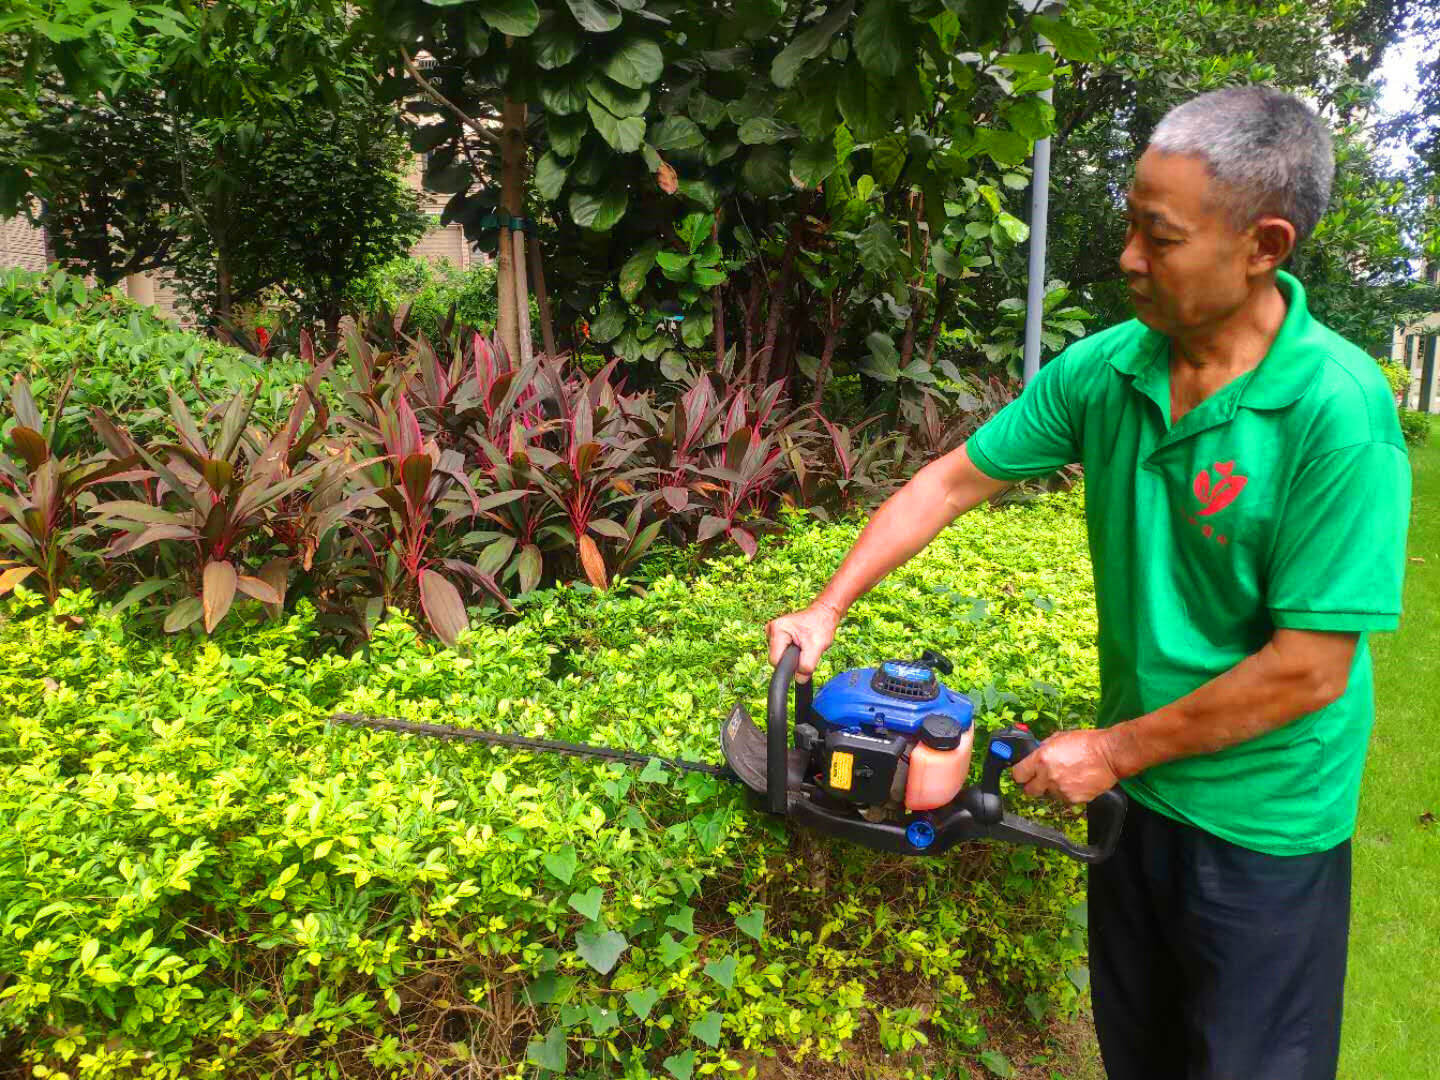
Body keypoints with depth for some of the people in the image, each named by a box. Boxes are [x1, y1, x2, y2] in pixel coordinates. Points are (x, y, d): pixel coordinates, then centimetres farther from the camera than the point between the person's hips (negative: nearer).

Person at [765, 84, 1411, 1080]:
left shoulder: (1340, 413, -26)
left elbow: (1307, 672, -25)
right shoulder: (1105, 370, -9)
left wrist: (1113, 751, -17)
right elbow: (954, 480, -2)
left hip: (1264, 823, -5)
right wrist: (830, 608, -6)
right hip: (1135, 788, 5)